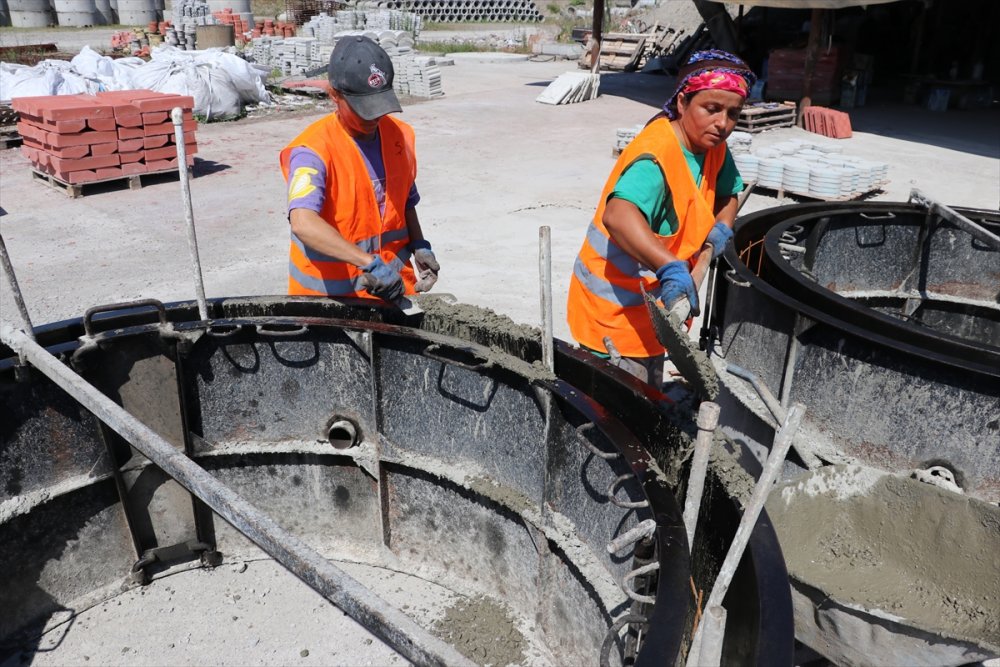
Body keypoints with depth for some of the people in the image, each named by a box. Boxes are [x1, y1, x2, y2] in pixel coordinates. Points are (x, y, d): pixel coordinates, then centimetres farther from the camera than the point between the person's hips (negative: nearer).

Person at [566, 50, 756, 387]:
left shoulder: (712, 147, 0)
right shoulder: (657, 155, -29)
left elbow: (729, 191, 20)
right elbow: (618, 216, -47)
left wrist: (722, 227, -1)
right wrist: (671, 268, -59)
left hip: (653, 305, 9)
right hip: (615, 311, -9)